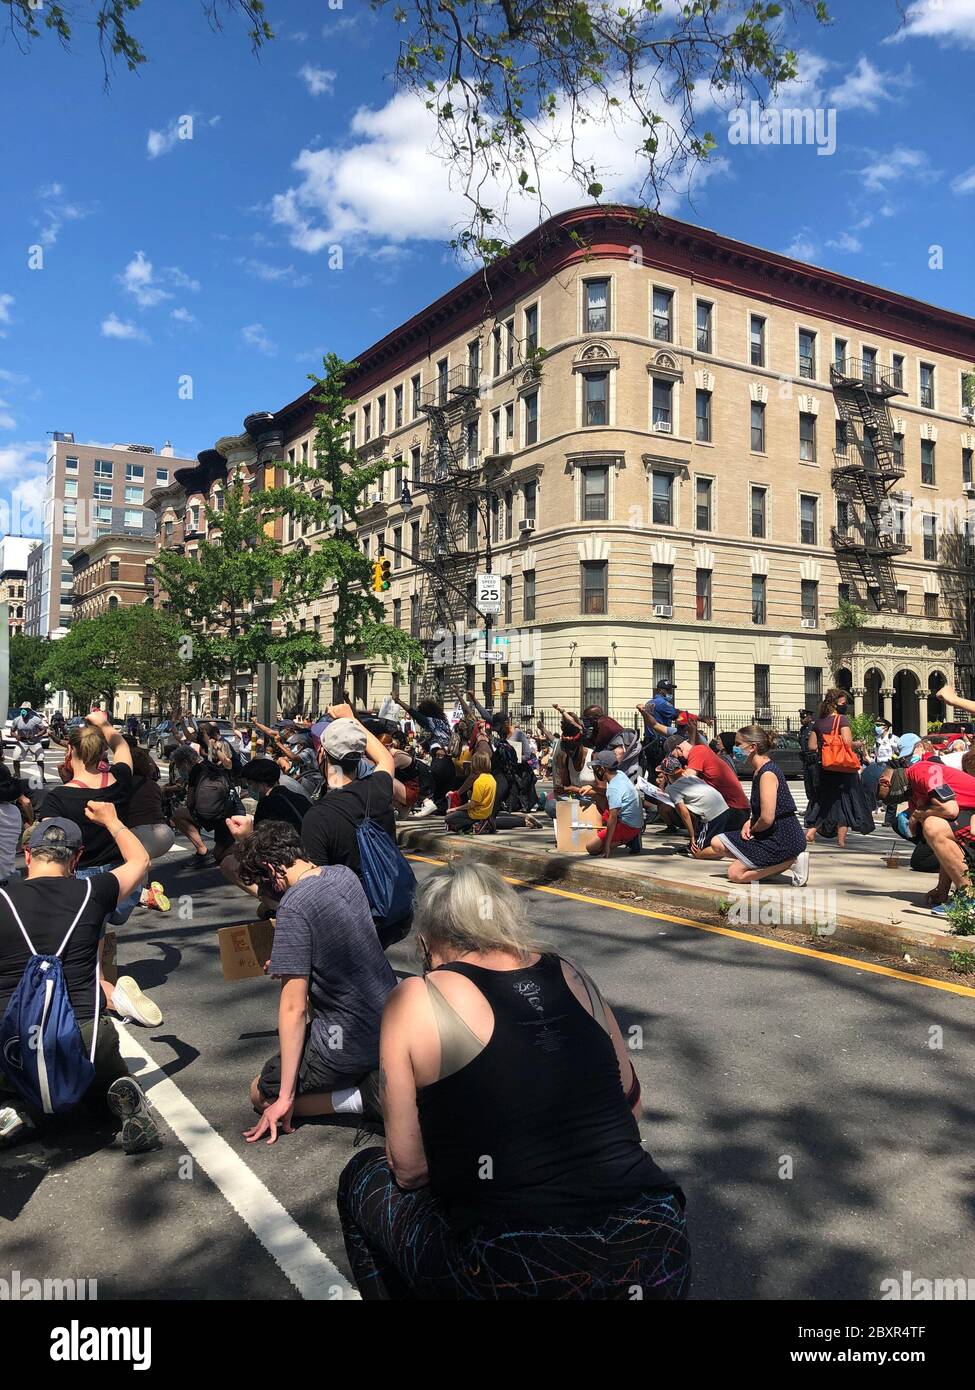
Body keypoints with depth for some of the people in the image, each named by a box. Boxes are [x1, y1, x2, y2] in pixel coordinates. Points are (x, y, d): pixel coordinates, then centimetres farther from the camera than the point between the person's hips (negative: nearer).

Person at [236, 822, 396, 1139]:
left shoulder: (294, 907, -20)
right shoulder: (343, 874, 2)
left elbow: (293, 1008, -19)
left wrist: (285, 1098, -13)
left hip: (352, 1041, -7)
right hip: (390, 1019, 7)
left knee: (261, 1095, 15)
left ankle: (363, 1098, -3)